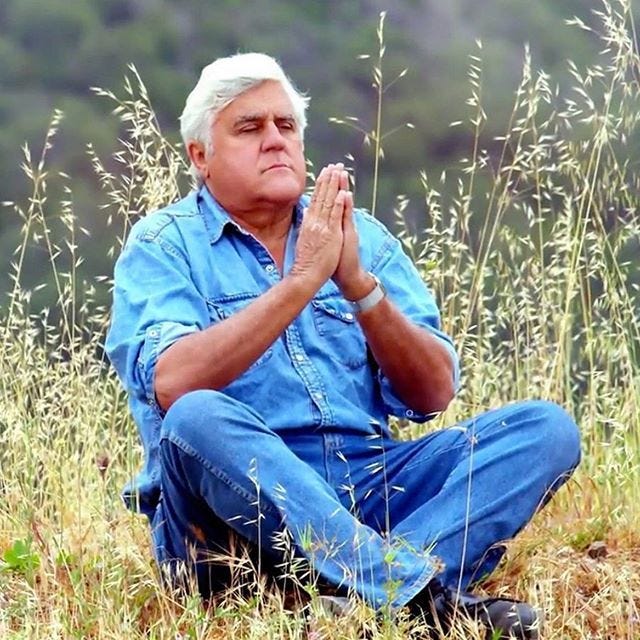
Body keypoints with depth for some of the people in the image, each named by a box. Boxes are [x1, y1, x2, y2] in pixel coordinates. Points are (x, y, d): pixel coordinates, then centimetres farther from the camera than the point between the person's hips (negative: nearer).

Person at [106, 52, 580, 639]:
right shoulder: (165, 245, 4)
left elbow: (433, 395, 4)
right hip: (234, 501, -4)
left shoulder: (363, 238, 14)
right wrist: (302, 280, -17)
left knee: (545, 427, -12)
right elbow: (172, 385, -17)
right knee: (197, 418, -35)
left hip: (368, 485, 4)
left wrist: (358, 284, -11)